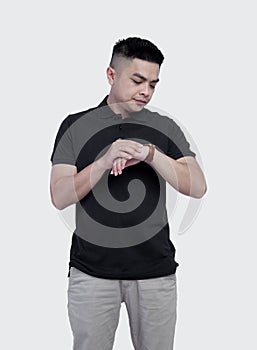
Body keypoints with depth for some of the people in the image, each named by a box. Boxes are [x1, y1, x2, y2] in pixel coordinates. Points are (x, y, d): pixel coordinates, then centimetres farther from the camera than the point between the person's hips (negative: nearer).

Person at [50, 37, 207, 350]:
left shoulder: (165, 128, 4)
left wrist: (150, 154, -20)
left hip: (155, 272, 1)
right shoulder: (76, 125, 1)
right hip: (91, 271, -1)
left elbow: (197, 187, -6)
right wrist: (105, 160, -22)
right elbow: (59, 197, -7)